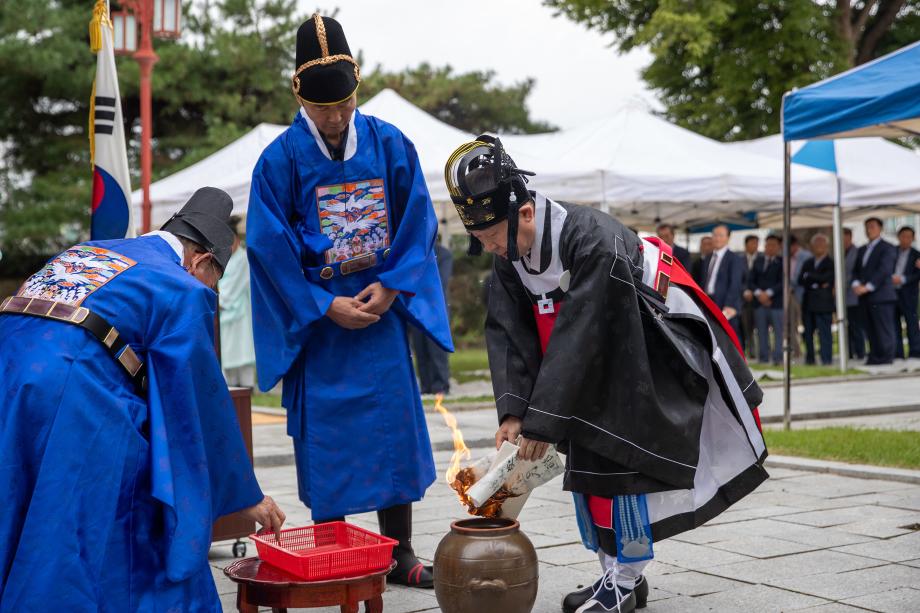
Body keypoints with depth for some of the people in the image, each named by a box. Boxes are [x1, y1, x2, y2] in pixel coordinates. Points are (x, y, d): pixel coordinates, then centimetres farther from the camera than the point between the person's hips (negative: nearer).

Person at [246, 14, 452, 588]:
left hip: (381, 306, 3)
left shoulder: (390, 144, 1)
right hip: (315, 317, -2)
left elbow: (418, 222, 4)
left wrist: (390, 287, -9)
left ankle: (400, 555, 17)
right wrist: (326, 307, -11)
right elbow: (271, 246, -6)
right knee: (324, 437, 1)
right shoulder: (281, 159, -6)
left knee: (396, 425, 5)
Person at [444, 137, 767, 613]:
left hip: (652, 367, -8)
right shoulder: (508, 257, -7)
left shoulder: (594, 242, -33)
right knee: (585, 461, 8)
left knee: (626, 463, -9)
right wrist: (514, 412, -19)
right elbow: (508, 333, -8)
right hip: (594, 374, 8)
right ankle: (616, 574, 20)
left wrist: (542, 424, -30)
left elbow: (577, 341, -33)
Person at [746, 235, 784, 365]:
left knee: (778, 332, -6)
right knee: (761, 332, 5)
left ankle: (778, 359, -6)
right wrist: (758, 293, -9)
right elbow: (751, 280, 8)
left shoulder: (782, 262, 3)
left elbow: (782, 282, -5)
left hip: (776, 302, -3)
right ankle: (763, 359, 8)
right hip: (759, 301, 3)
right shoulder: (758, 261, 15)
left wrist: (768, 293, -13)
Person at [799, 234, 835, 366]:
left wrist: (808, 276, -3)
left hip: (823, 304, -6)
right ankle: (809, 360, 16)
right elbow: (800, 280, 6)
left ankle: (826, 361, -5)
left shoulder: (831, 263, -1)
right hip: (808, 304, 6)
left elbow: (825, 278, -16)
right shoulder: (808, 263, 17)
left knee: (824, 333, -6)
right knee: (808, 333, 9)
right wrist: (815, 284, -10)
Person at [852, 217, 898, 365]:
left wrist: (868, 287, -16)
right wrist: (856, 284, -3)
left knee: (884, 332, -7)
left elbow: (884, 270, -11)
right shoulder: (862, 250, 22)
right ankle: (874, 360, 9)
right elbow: (856, 270, 18)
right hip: (865, 297, 7)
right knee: (871, 332, 6)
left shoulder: (887, 248, -1)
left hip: (881, 296, -7)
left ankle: (886, 360, -5)